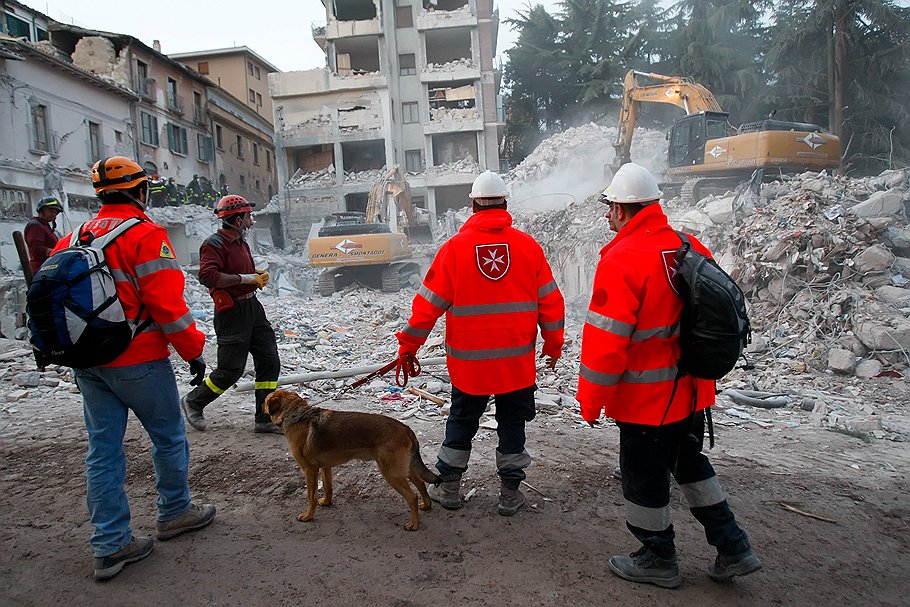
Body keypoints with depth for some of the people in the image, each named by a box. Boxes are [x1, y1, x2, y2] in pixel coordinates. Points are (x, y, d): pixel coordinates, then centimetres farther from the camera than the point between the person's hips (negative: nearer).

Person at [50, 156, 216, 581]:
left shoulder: (73, 238, 10)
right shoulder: (146, 235, -14)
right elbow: (167, 303, -18)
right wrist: (193, 350, -9)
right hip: (138, 360, -7)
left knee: (103, 449, 11)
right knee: (168, 437, 12)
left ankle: (110, 546, 17)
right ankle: (174, 513, 29)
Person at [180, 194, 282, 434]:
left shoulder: (241, 243, 16)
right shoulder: (214, 244, -13)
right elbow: (207, 276, -28)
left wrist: (257, 276, 9)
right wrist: (243, 278, -25)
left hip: (252, 307, 9)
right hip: (231, 312, -9)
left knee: (269, 362, 4)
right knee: (230, 370, -2)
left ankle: (264, 419, 12)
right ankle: (193, 402, 24)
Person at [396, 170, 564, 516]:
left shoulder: (455, 247, -7)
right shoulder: (528, 246, -4)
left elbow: (429, 303, -6)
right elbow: (550, 301, 1)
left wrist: (408, 346, 4)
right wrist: (553, 345, 14)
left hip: (468, 361, 0)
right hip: (518, 361, 1)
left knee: (461, 424, 17)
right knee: (512, 424, 15)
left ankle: (449, 488, 28)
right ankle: (510, 494, 24)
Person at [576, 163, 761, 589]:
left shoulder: (621, 259, -22)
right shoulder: (691, 249, 2)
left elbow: (605, 338, -23)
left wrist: (590, 400, -11)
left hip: (645, 399, -8)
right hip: (691, 392, 8)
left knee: (644, 478, 12)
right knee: (689, 463, 26)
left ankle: (659, 561, 30)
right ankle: (733, 549, 33)